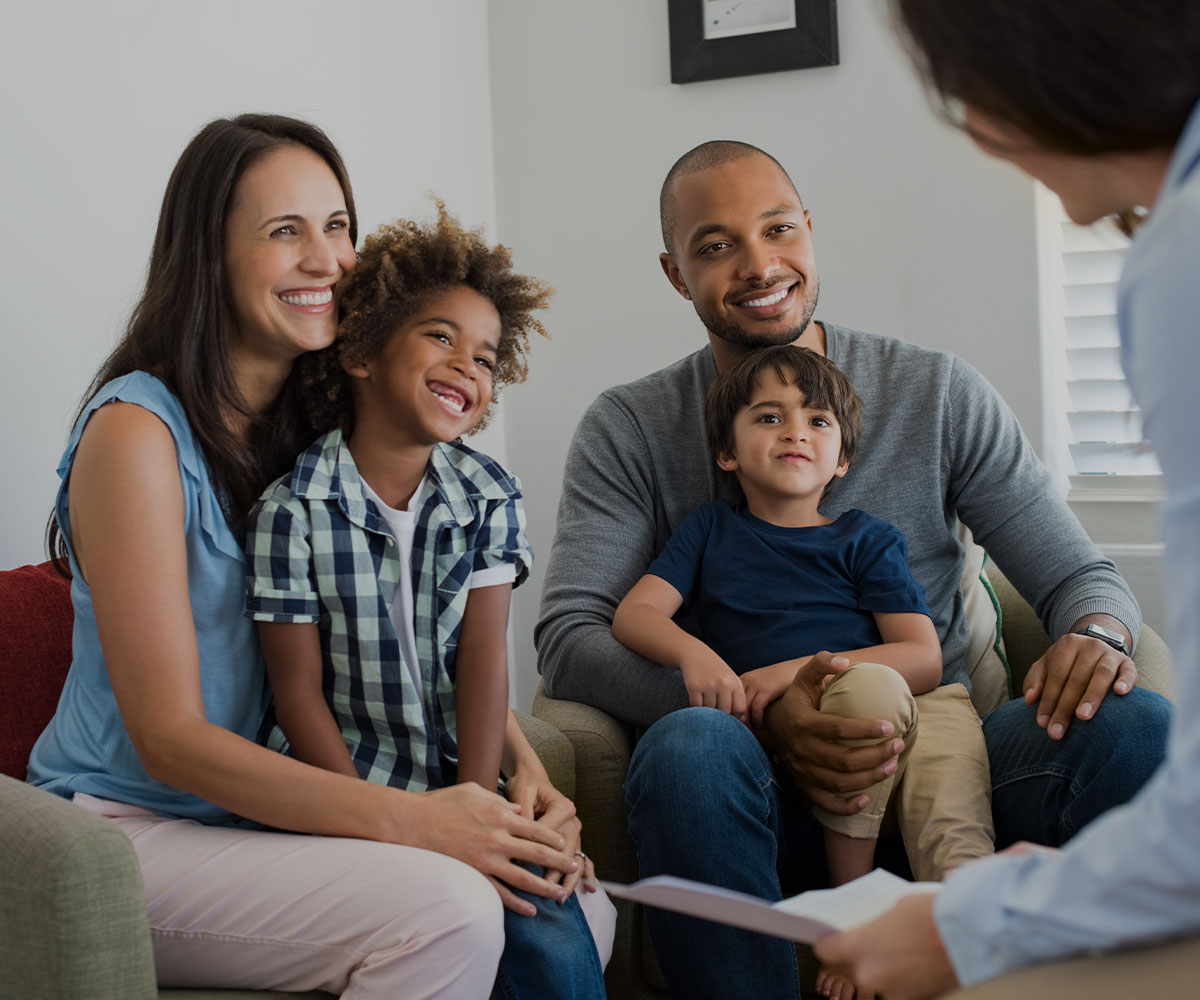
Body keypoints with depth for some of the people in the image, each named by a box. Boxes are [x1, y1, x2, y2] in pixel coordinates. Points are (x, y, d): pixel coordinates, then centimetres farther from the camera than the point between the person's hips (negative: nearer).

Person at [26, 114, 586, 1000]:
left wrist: (524, 775, -9)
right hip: (128, 827, -6)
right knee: (445, 910, -28)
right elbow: (169, 738, -19)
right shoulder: (137, 433, -15)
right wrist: (406, 818, -27)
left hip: (270, 814, 7)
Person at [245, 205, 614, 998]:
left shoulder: (490, 497, 2)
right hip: (349, 786, -3)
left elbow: (484, 659, -4)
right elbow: (299, 692, -9)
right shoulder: (293, 509, -10)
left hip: (461, 780, 3)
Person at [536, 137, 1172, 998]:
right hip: (769, 796, -1)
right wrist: (760, 716, -20)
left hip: (939, 762, 2)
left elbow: (1079, 574, 10)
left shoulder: (939, 394, 10)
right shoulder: (628, 431, 6)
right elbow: (568, 637, -5)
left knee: (1139, 725, -27)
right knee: (688, 746, -37)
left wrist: (1097, 634, -17)